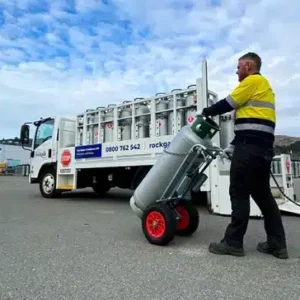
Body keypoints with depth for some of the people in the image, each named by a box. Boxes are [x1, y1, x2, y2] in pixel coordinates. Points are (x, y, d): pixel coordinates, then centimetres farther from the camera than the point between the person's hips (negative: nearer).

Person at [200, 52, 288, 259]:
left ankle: (233, 242, 3)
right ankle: (277, 243, 16)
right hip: (263, 146, 10)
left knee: (239, 193, -5)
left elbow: (228, 104, -6)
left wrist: (206, 112, 13)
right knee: (262, 194, 12)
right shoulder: (264, 85, 28)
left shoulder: (253, 81, -2)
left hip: (250, 146, -10)